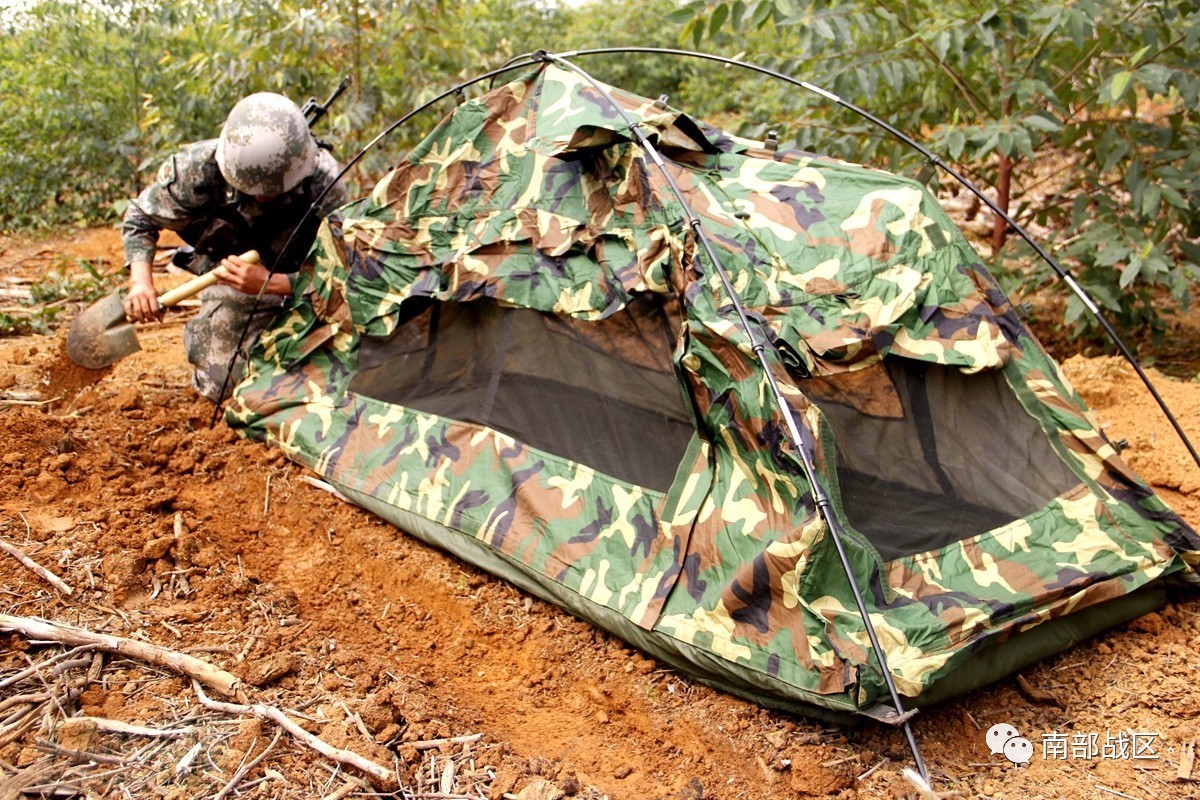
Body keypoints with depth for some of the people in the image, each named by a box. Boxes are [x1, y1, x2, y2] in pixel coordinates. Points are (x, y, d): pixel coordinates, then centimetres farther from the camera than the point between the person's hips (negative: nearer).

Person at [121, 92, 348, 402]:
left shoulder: (324, 182, -32)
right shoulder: (199, 167, -28)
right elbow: (140, 218, -12)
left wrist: (269, 282, -44)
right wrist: (140, 282, -30)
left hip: (299, 282, 0)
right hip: (230, 279, 1)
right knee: (220, 385, -3)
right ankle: (199, 331, 29)